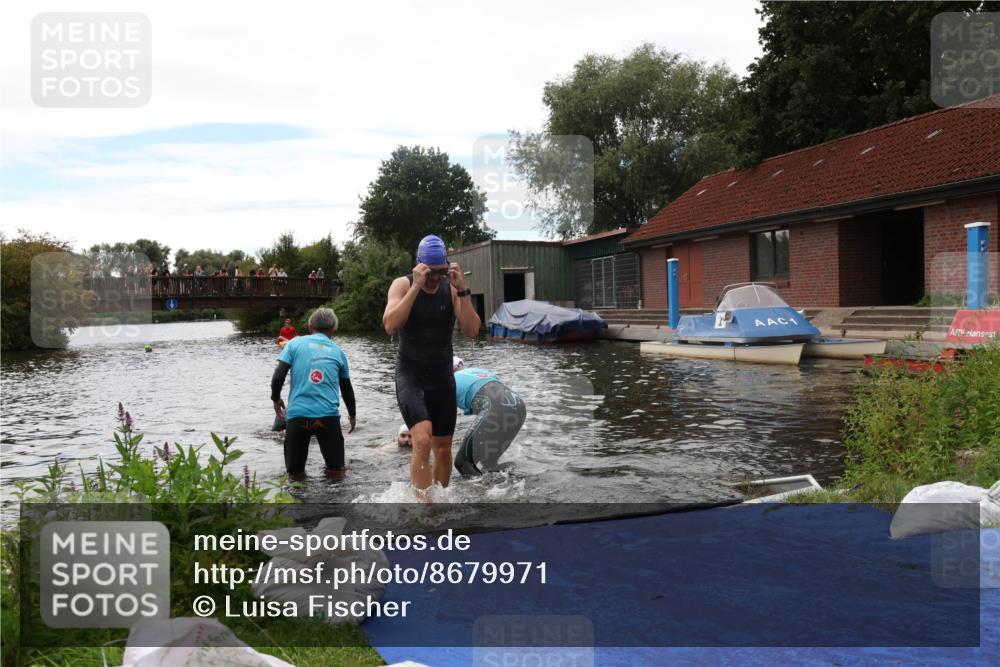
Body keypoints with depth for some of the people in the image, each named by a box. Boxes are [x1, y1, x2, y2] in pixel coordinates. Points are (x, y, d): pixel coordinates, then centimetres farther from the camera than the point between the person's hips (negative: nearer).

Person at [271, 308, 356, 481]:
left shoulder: (295, 343, 6)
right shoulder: (337, 351, 11)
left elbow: (278, 377, -3)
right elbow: (346, 388, 19)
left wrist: (276, 400, 15)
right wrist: (352, 415, 33)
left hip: (297, 414, 0)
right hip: (328, 415, 0)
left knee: (295, 473, 13)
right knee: (336, 470, 13)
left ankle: (296, 474, -7)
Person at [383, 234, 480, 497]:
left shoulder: (452, 289, -3)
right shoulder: (402, 285, -9)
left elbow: (472, 331, -13)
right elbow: (390, 326, -25)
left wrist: (462, 290, -22)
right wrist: (416, 287, -29)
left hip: (442, 375, 4)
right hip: (410, 374, -3)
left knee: (443, 448, 11)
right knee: (422, 440, -25)